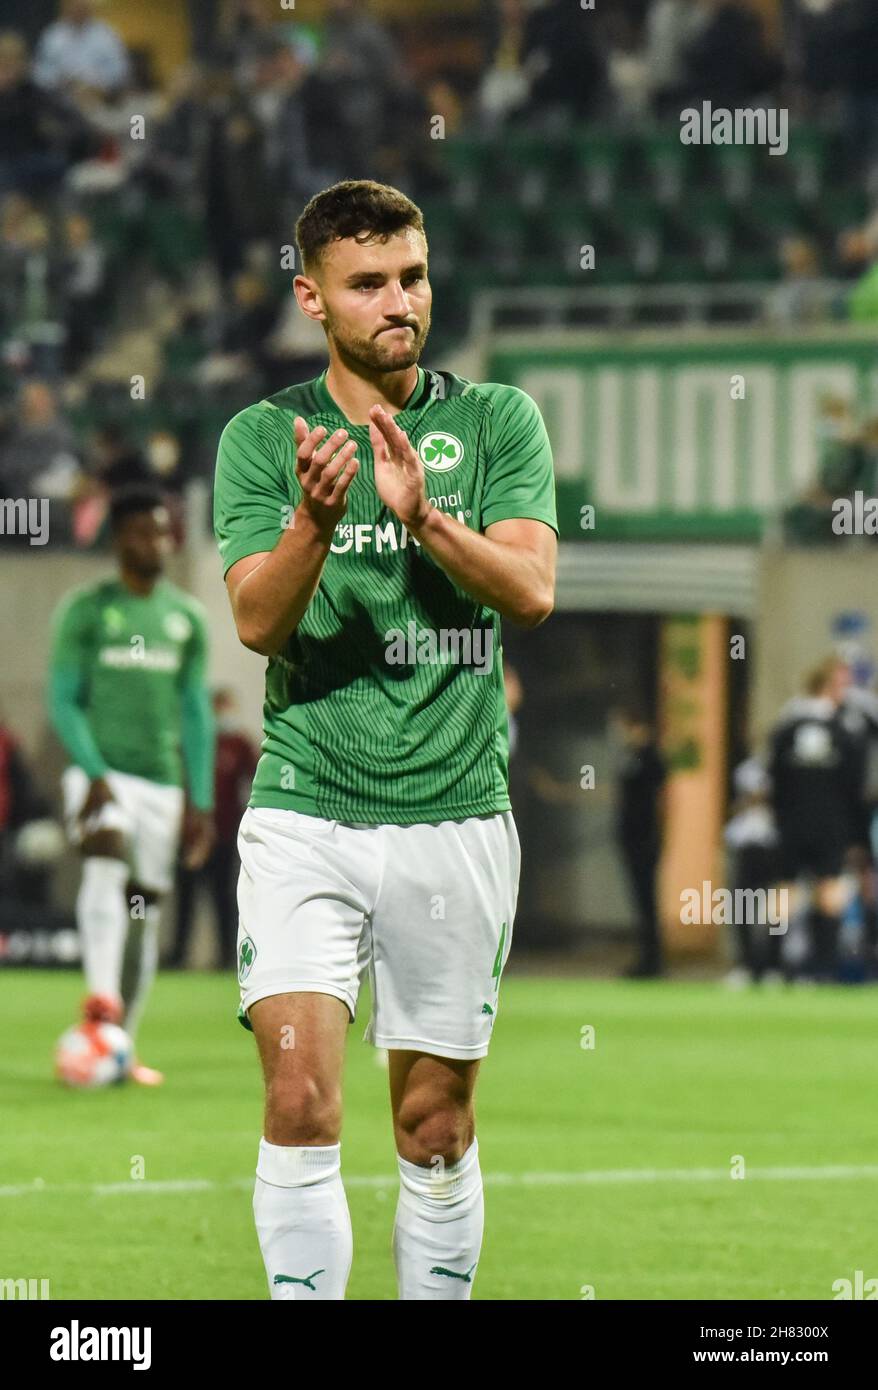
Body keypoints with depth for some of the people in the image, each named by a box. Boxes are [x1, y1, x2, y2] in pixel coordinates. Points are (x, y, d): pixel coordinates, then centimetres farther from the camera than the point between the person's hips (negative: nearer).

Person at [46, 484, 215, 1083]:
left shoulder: (187, 618, 12)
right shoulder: (86, 610, 1)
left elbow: (195, 711, 15)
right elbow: (63, 700, -2)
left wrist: (201, 802, 10)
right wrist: (94, 775, -15)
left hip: (161, 780, 4)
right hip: (99, 771, -4)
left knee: (143, 910, 4)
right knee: (106, 859, -31)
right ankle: (103, 996, -45)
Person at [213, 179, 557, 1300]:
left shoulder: (497, 421, 4)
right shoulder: (261, 437, 3)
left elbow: (531, 589, -8)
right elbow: (257, 620, -7)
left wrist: (422, 514, -23)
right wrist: (315, 521, -26)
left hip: (455, 816, 1)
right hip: (305, 811, -1)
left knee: (435, 1128, 7)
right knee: (301, 1102, -13)